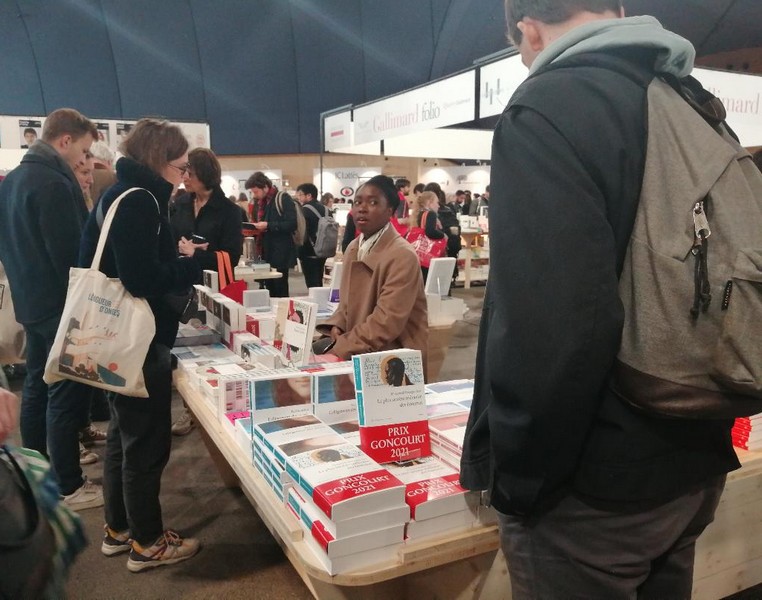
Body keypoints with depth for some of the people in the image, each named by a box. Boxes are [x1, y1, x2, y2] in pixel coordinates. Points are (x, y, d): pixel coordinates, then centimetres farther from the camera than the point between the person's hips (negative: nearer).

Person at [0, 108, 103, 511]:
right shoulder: (53, 184, -21)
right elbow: (72, 253, -22)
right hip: (60, 305, -10)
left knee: (36, 388, 17)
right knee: (67, 396, -1)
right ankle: (69, 487, 9)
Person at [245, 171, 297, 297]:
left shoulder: (284, 199, -10)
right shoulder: (259, 202, 15)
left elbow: (292, 224, -19)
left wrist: (268, 226, -21)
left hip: (280, 254, -8)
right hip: (265, 253, 8)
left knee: (280, 291, -2)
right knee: (269, 290, 12)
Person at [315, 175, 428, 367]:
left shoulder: (402, 256, -18)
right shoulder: (353, 248, 8)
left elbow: (386, 323, -22)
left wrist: (340, 351, -22)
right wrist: (336, 326, -3)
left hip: (395, 353, -7)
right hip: (359, 347, 7)